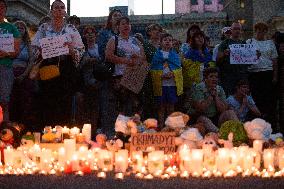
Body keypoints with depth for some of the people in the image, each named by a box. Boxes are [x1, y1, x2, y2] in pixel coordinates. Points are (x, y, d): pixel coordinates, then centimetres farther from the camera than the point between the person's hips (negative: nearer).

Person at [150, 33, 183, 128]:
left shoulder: (175, 55, 11)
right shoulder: (156, 55, 5)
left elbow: (179, 70, 7)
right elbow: (152, 70, 1)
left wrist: (172, 74, -13)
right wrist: (161, 76, -15)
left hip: (173, 84, 2)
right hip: (160, 84, -1)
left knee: (171, 107, 5)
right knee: (161, 107, 1)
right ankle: (161, 126, 6)